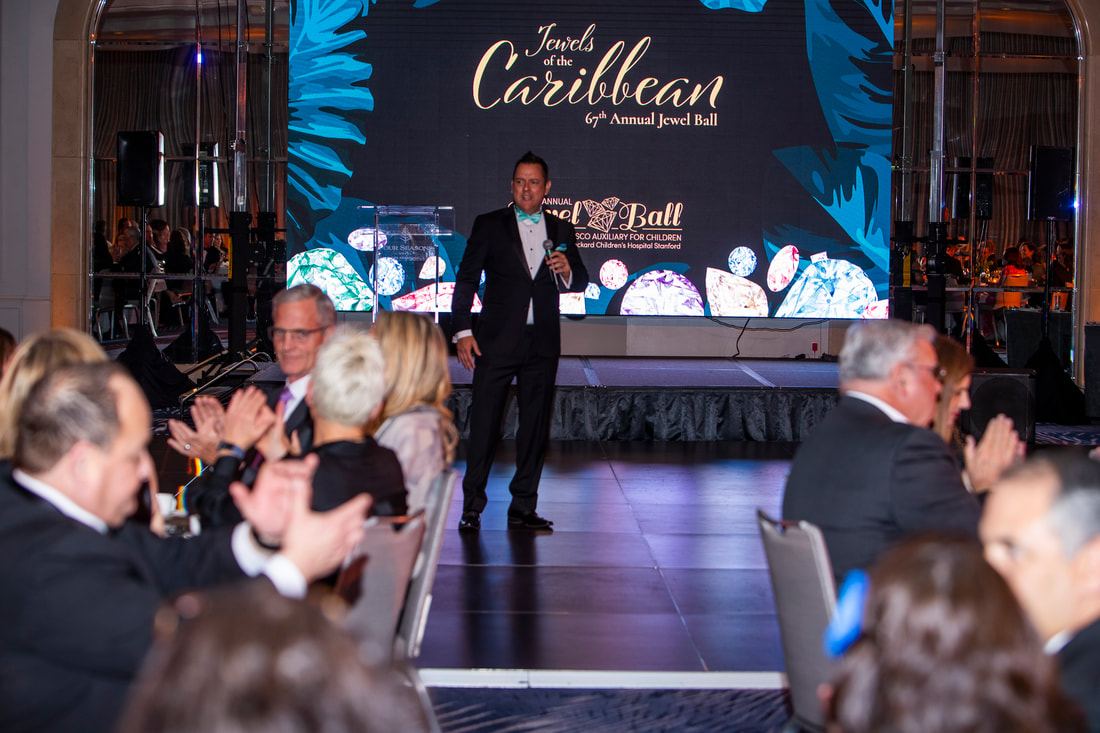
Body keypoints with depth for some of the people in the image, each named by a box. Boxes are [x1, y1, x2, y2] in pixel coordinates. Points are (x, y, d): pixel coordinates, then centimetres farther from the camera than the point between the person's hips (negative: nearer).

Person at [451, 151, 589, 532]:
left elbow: (580, 283, 13)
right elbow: (466, 279, 3)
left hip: (542, 343, 3)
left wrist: (567, 271, -11)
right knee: (484, 421, -4)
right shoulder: (489, 225, 4)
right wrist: (462, 332, -5)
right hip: (496, 342, -3)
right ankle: (472, 507, 3)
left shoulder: (561, 231, 12)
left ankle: (523, 508, 13)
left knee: (535, 425, 5)